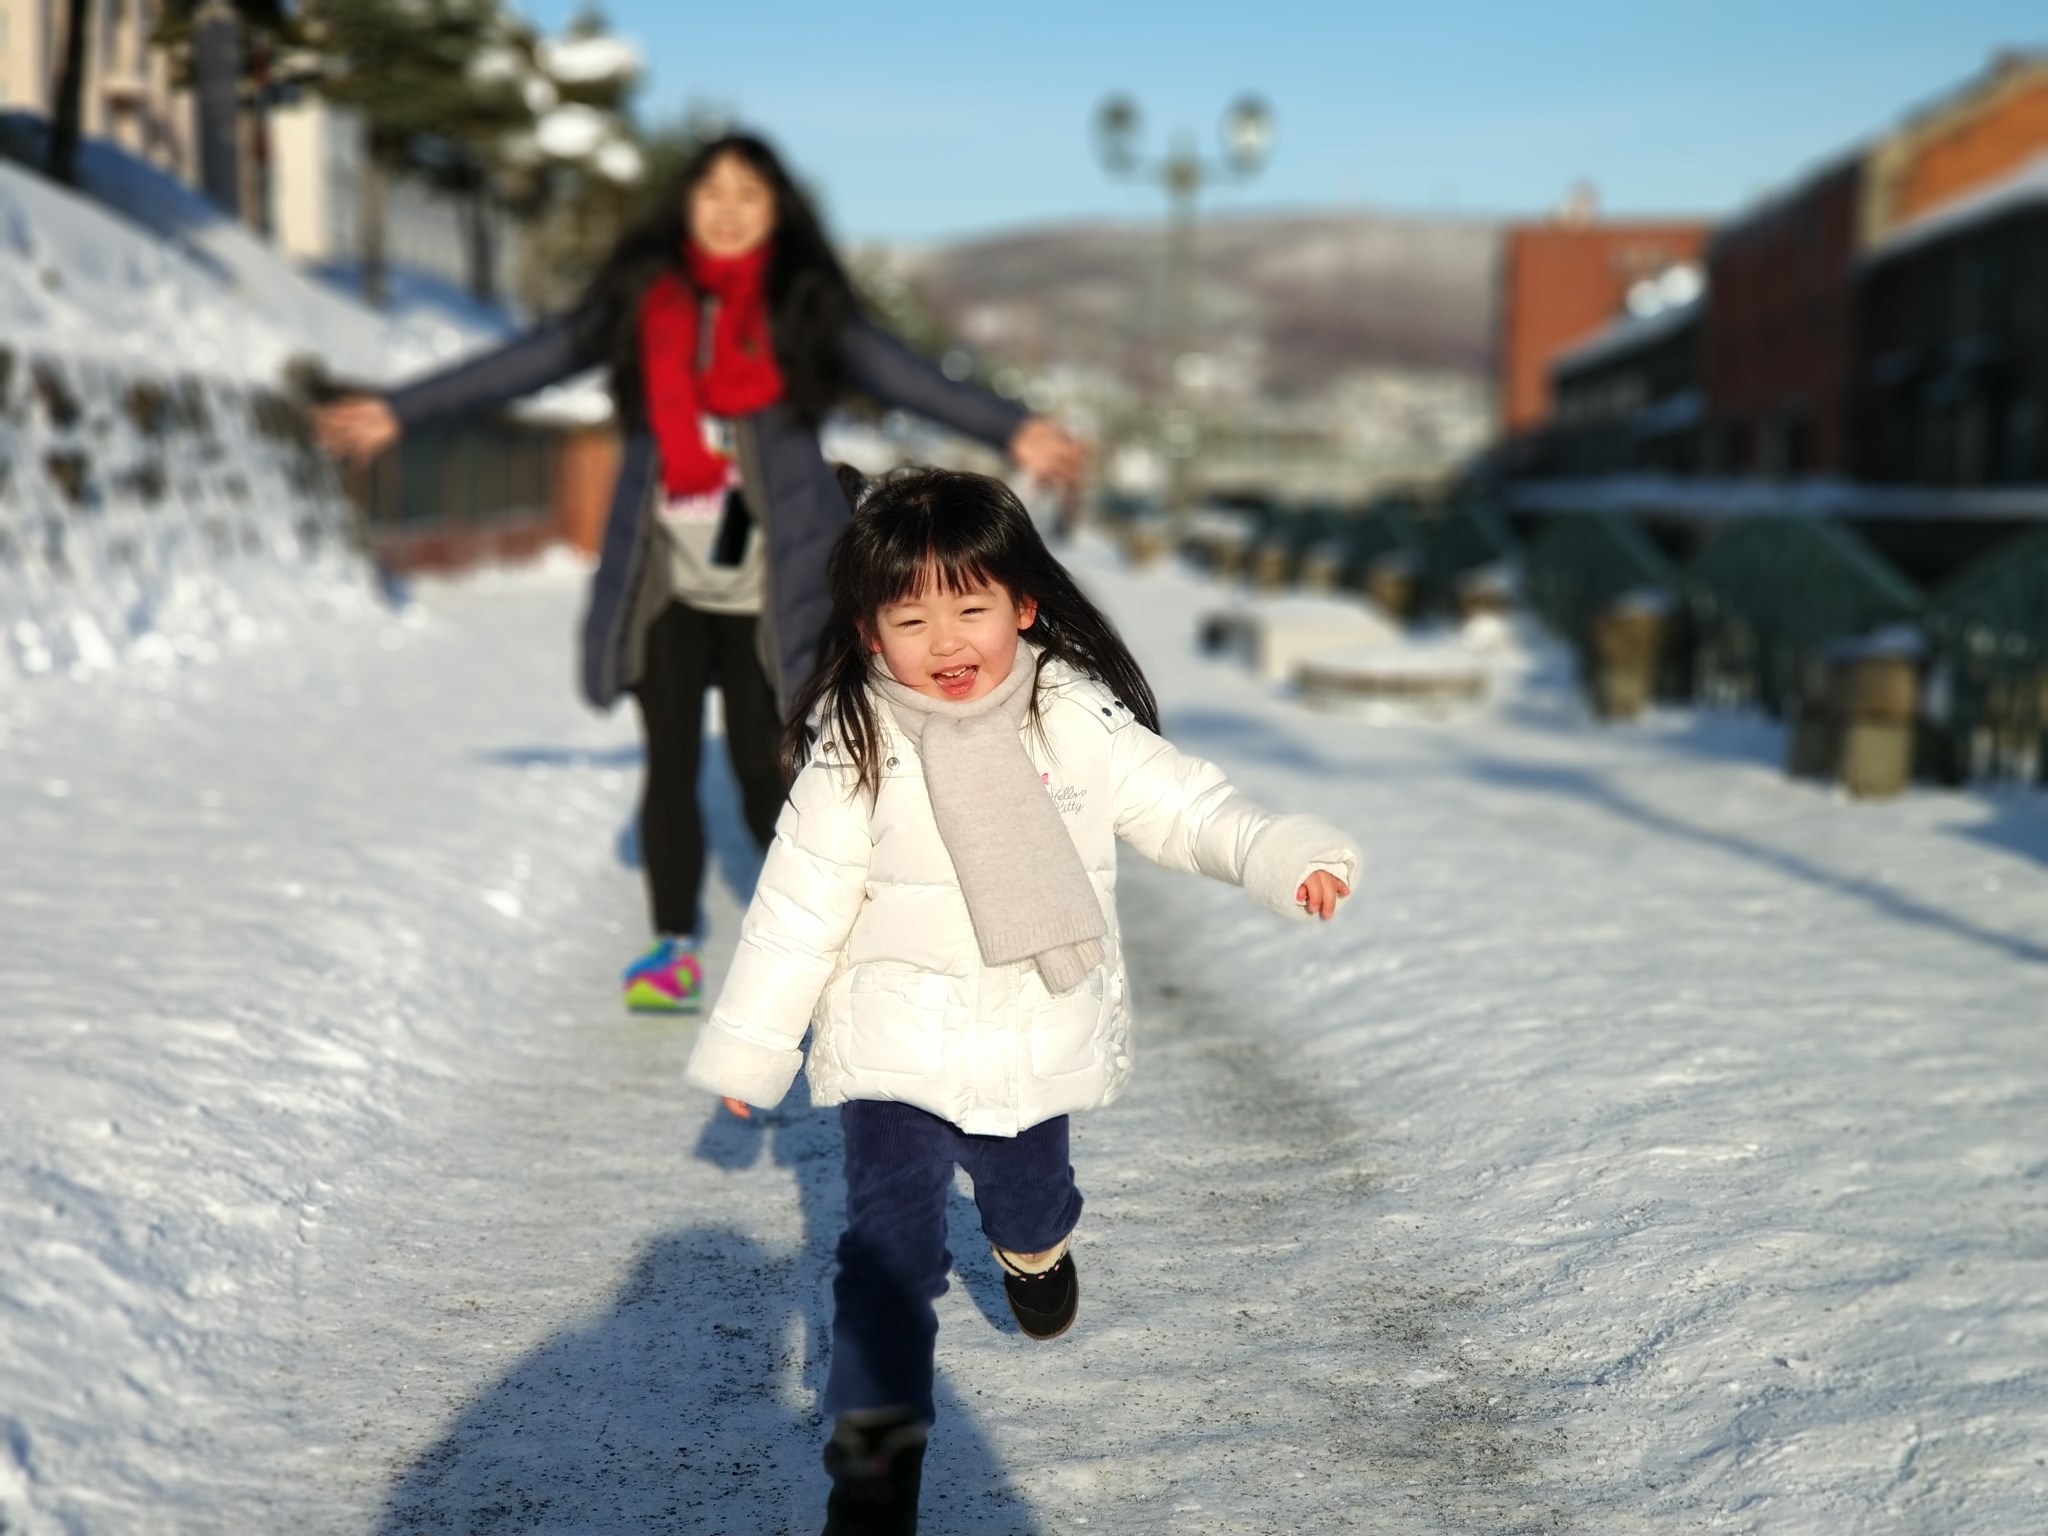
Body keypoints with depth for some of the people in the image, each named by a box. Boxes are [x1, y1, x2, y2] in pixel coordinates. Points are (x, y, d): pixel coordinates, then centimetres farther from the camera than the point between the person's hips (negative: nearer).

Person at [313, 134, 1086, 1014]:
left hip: (767, 586, -2)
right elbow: (527, 364, 8)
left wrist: (1011, 433, -19)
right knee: (669, 765, 3)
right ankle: (675, 947, 16)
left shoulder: (803, 307, 1)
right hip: (664, 584, 2)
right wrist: (402, 413, 8)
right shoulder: (640, 300, 6)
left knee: (764, 768, -1)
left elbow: (903, 376, -7)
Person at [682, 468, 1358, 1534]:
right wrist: (748, 1046, -4)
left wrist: (1282, 854, -21)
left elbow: (1178, 802, -5)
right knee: (890, 1240, -10)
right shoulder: (855, 749, -14)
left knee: (1027, 1191, 26)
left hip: (1039, 1041, 3)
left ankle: (1033, 1246, 62)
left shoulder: (1076, 717, -11)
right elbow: (800, 905, -8)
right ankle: (876, 1442, 3)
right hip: (897, 1043, -2)